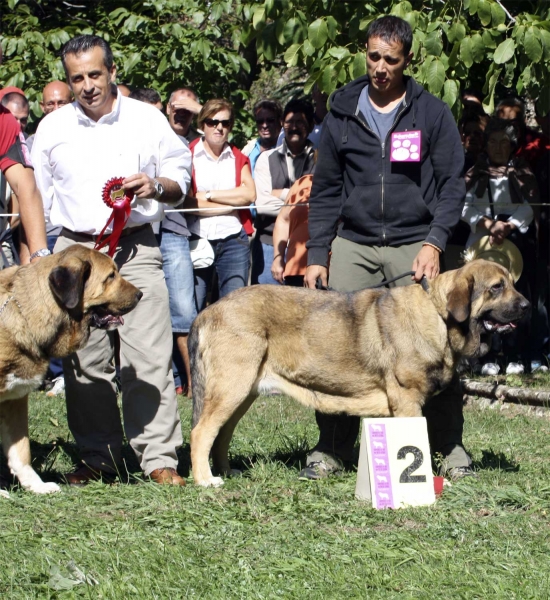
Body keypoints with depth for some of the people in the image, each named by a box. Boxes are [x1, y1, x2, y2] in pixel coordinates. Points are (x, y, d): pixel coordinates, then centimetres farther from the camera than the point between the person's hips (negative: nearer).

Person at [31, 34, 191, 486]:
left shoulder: (148, 119, 6)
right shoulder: (53, 128, 10)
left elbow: (181, 179, 13)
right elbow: (35, 197, 16)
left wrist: (156, 186, -9)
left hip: (137, 249, -2)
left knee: (149, 357, -10)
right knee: (84, 362, 0)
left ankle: (159, 458, -8)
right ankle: (99, 459, 9)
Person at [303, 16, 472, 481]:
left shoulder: (432, 114, 4)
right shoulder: (342, 114, 9)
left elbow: (452, 184, 2)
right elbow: (325, 192, 12)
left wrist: (434, 241, -11)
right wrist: (317, 255, 4)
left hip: (414, 246, -2)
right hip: (353, 246, 2)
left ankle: (451, 448, 5)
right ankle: (332, 448, 5)